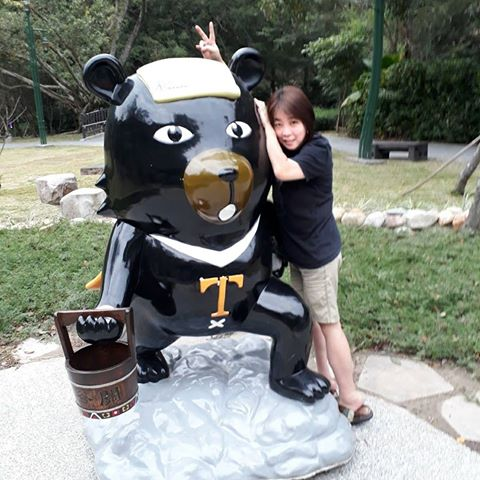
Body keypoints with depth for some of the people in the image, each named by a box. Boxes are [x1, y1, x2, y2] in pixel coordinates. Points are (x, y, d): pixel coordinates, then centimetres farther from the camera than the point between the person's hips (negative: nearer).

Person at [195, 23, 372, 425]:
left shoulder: (318, 149, -18)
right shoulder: (283, 144, 1)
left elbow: (282, 170, -36)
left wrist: (265, 128, -25)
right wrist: (218, 62, -6)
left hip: (319, 253, -8)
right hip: (298, 249, 8)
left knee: (327, 321, 1)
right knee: (310, 315, 18)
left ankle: (352, 400, 16)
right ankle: (325, 377, 36)